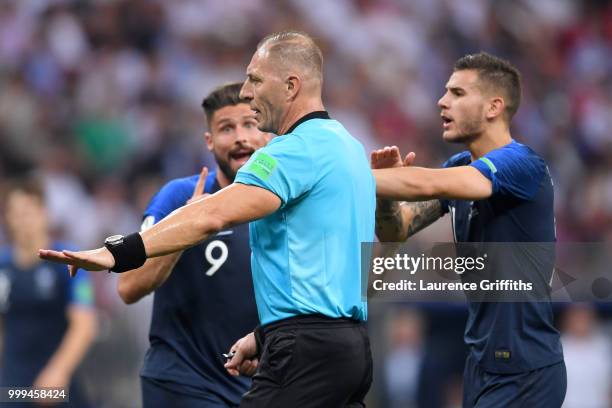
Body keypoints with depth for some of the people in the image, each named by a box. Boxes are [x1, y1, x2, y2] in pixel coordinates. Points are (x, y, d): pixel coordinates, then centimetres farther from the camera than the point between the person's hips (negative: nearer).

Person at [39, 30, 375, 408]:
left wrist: (119, 253, -31)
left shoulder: (300, 148, -14)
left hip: (308, 348, -10)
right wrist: (266, 337, 23)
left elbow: (213, 216, -26)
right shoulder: (345, 145, 18)